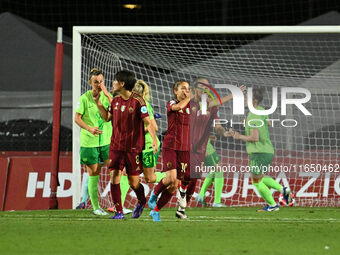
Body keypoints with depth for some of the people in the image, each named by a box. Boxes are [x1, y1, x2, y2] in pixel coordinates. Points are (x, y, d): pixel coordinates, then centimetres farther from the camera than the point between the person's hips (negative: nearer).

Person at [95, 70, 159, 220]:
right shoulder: (115, 100, 7)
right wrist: (98, 102, 13)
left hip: (133, 147, -5)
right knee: (114, 176, -7)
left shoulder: (138, 101, -11)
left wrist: (154, 140, -20)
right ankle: (119, 211, -1)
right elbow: (107, 117, 21)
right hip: (116, 145, 5)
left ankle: (141, 202, 33)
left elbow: (147, 122, -11)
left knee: (133, 182, 1)